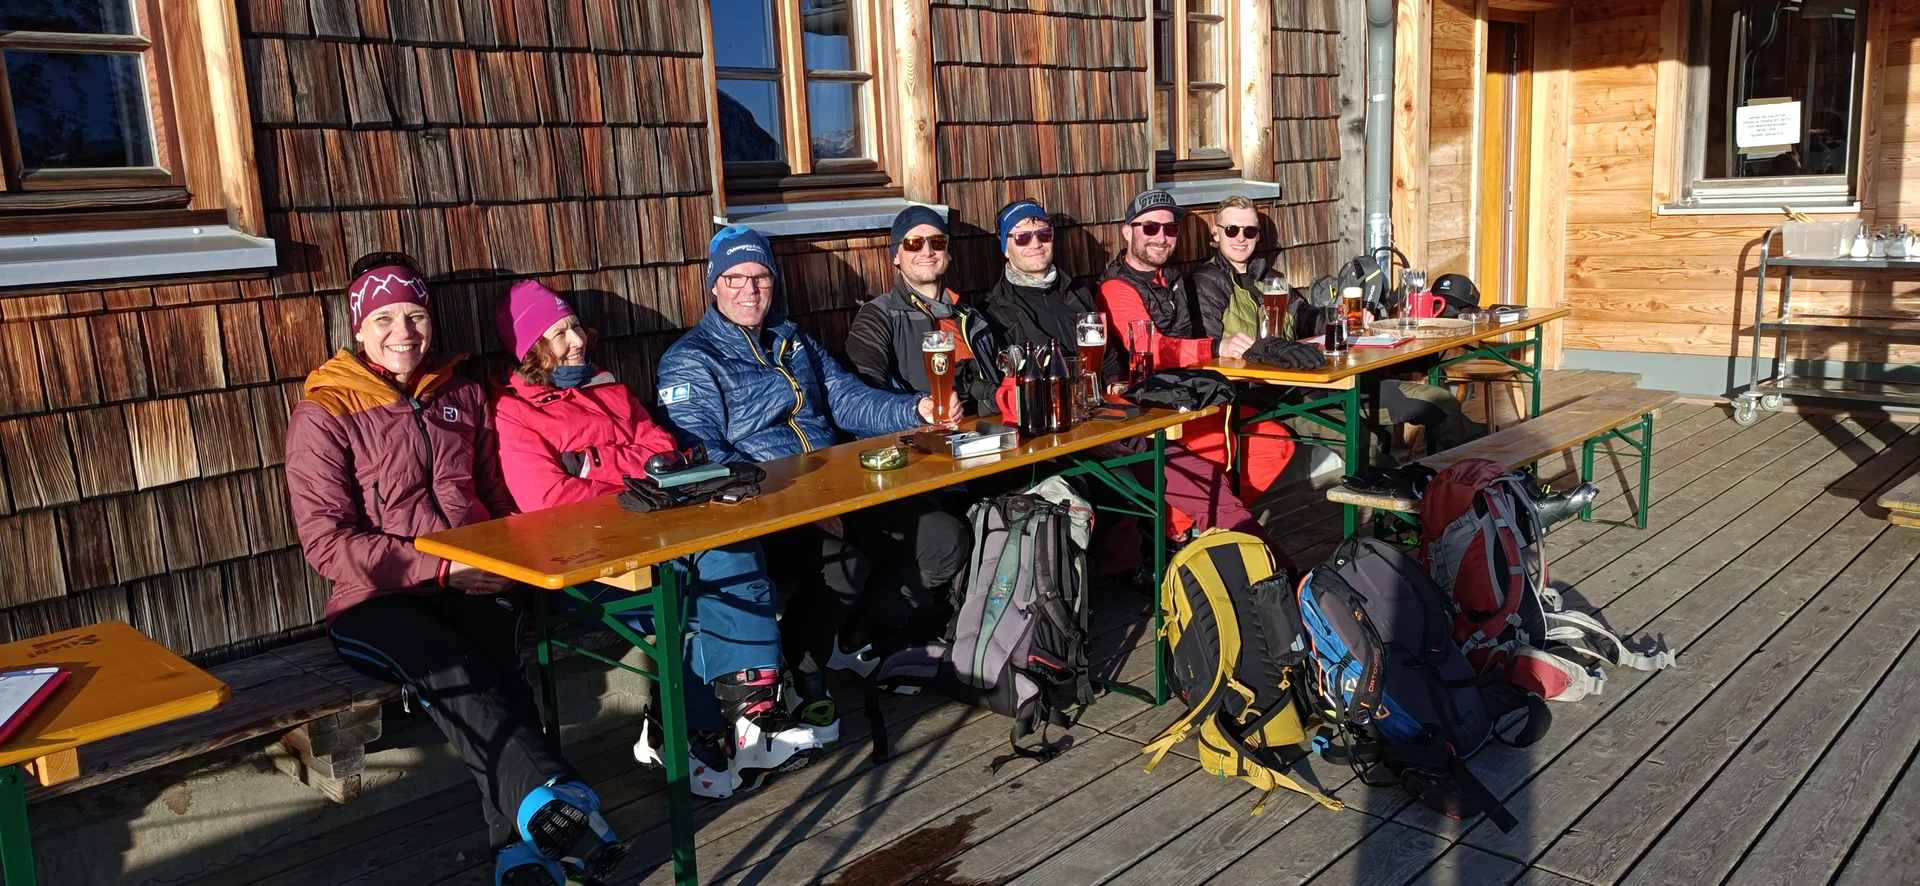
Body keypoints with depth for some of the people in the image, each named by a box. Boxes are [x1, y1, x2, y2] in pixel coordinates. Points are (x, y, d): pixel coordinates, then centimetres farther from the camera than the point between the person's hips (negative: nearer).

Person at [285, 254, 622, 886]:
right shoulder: (324, 416, 1)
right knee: (457, 673, -35)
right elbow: (327, 542, -7)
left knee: (489, 673, -31)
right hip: (377, 602, -2)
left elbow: (498, 498, 23)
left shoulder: (463, 397, 15)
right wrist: (440, 568, -16)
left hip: (473, 586, 3)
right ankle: (549, 802, -45)